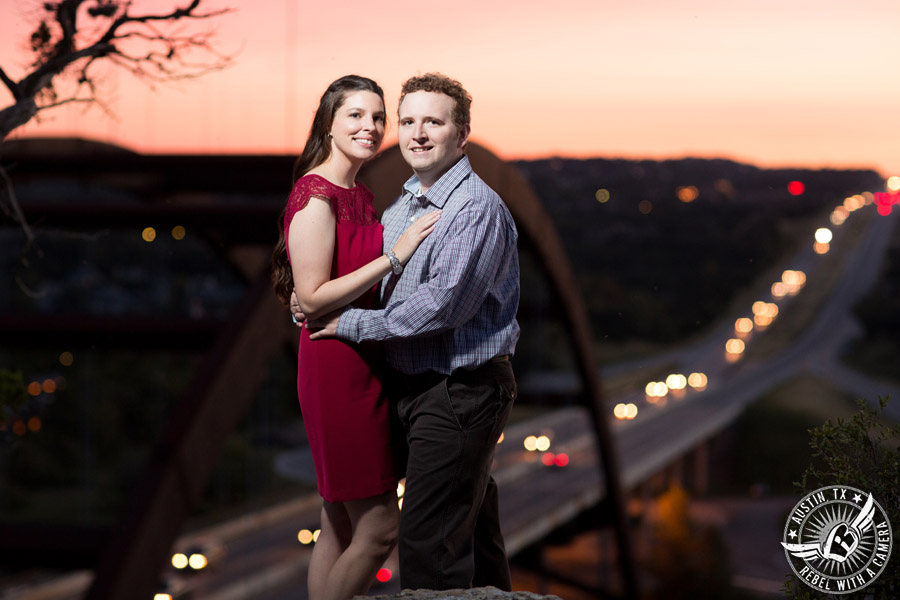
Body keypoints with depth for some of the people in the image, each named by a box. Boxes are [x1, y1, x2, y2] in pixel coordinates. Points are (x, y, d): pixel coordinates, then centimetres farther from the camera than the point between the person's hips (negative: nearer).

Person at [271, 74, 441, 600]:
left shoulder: (360, 196, 14)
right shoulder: (315, 196, -15)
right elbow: (312, 297, -20)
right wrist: (394, 256, -19)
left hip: (364, 365, 10)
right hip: (338, 366, -10)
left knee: (340, 526, 13)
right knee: (379, 528, -7)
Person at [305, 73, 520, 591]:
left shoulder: (477, 208, -17)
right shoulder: (402, 207, 13)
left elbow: (441, 305, -25)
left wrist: (352, 324, -16)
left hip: (462, 392, -9)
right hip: (421, 388, 10)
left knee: (427, 544, -10)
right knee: (474, 538, 19)